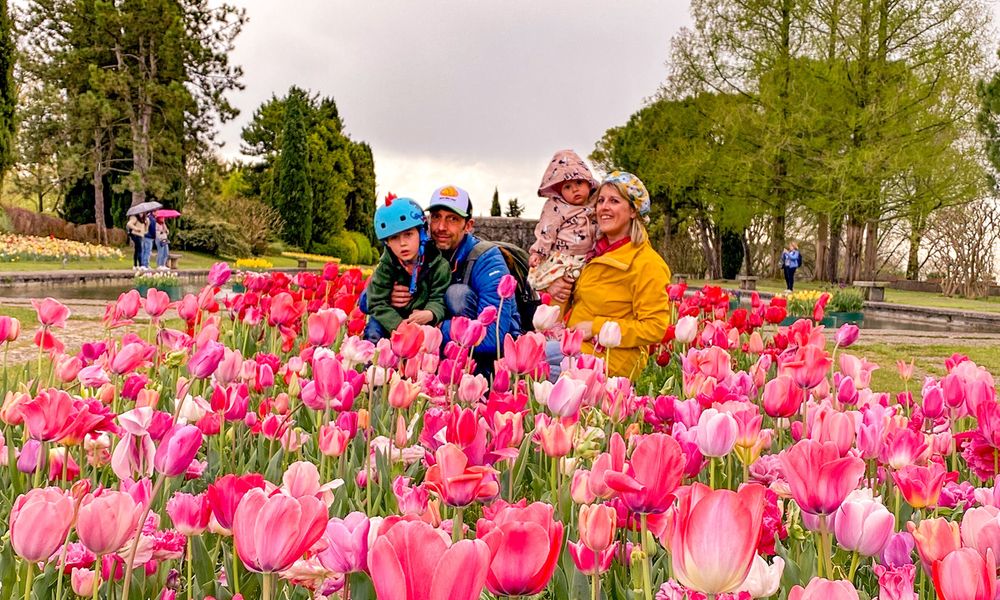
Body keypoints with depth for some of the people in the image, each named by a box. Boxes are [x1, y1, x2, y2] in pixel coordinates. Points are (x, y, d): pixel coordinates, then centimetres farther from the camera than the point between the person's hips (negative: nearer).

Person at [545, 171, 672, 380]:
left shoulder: (647, 263, -12)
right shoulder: (597, 251, 13)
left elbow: (655, 328, -16)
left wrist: (596, 328, -18)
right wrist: (556, 288, 5)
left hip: (608, 361, -8)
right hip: (576, 347, 8)